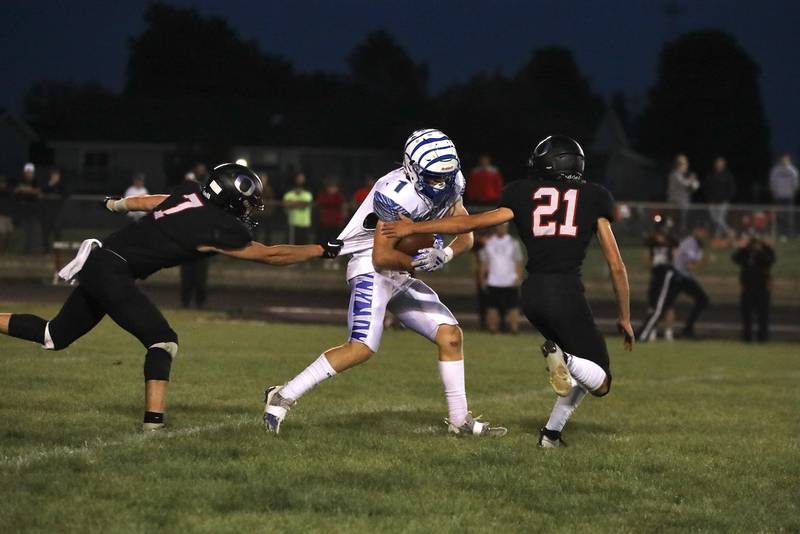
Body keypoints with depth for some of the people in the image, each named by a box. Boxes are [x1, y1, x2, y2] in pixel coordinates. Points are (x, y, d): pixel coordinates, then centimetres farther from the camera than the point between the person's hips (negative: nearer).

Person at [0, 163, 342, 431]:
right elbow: (271, 256, -8)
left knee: (54, 337, 17)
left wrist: (116, 204, 45)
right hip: (112, 273, -9)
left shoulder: (192, 196, 6)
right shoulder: (215, 228, -16)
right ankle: (153, 421, -20)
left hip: (98, 264, 9)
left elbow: (140, 202, 24)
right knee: (162, 341, -10)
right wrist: (324, 250, 1)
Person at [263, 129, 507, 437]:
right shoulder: (397, 194, -25)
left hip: (401, 276, 9)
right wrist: (418, 262, -16)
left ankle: (460, 420, 12)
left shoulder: (449, 187, 1)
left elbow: (466, 236, 6)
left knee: (451, 337, 4)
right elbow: (382, 257, -25)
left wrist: (445, 255, -14)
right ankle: (282, 397, -15)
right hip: (372, 270, -9)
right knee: (361, 348, -22)